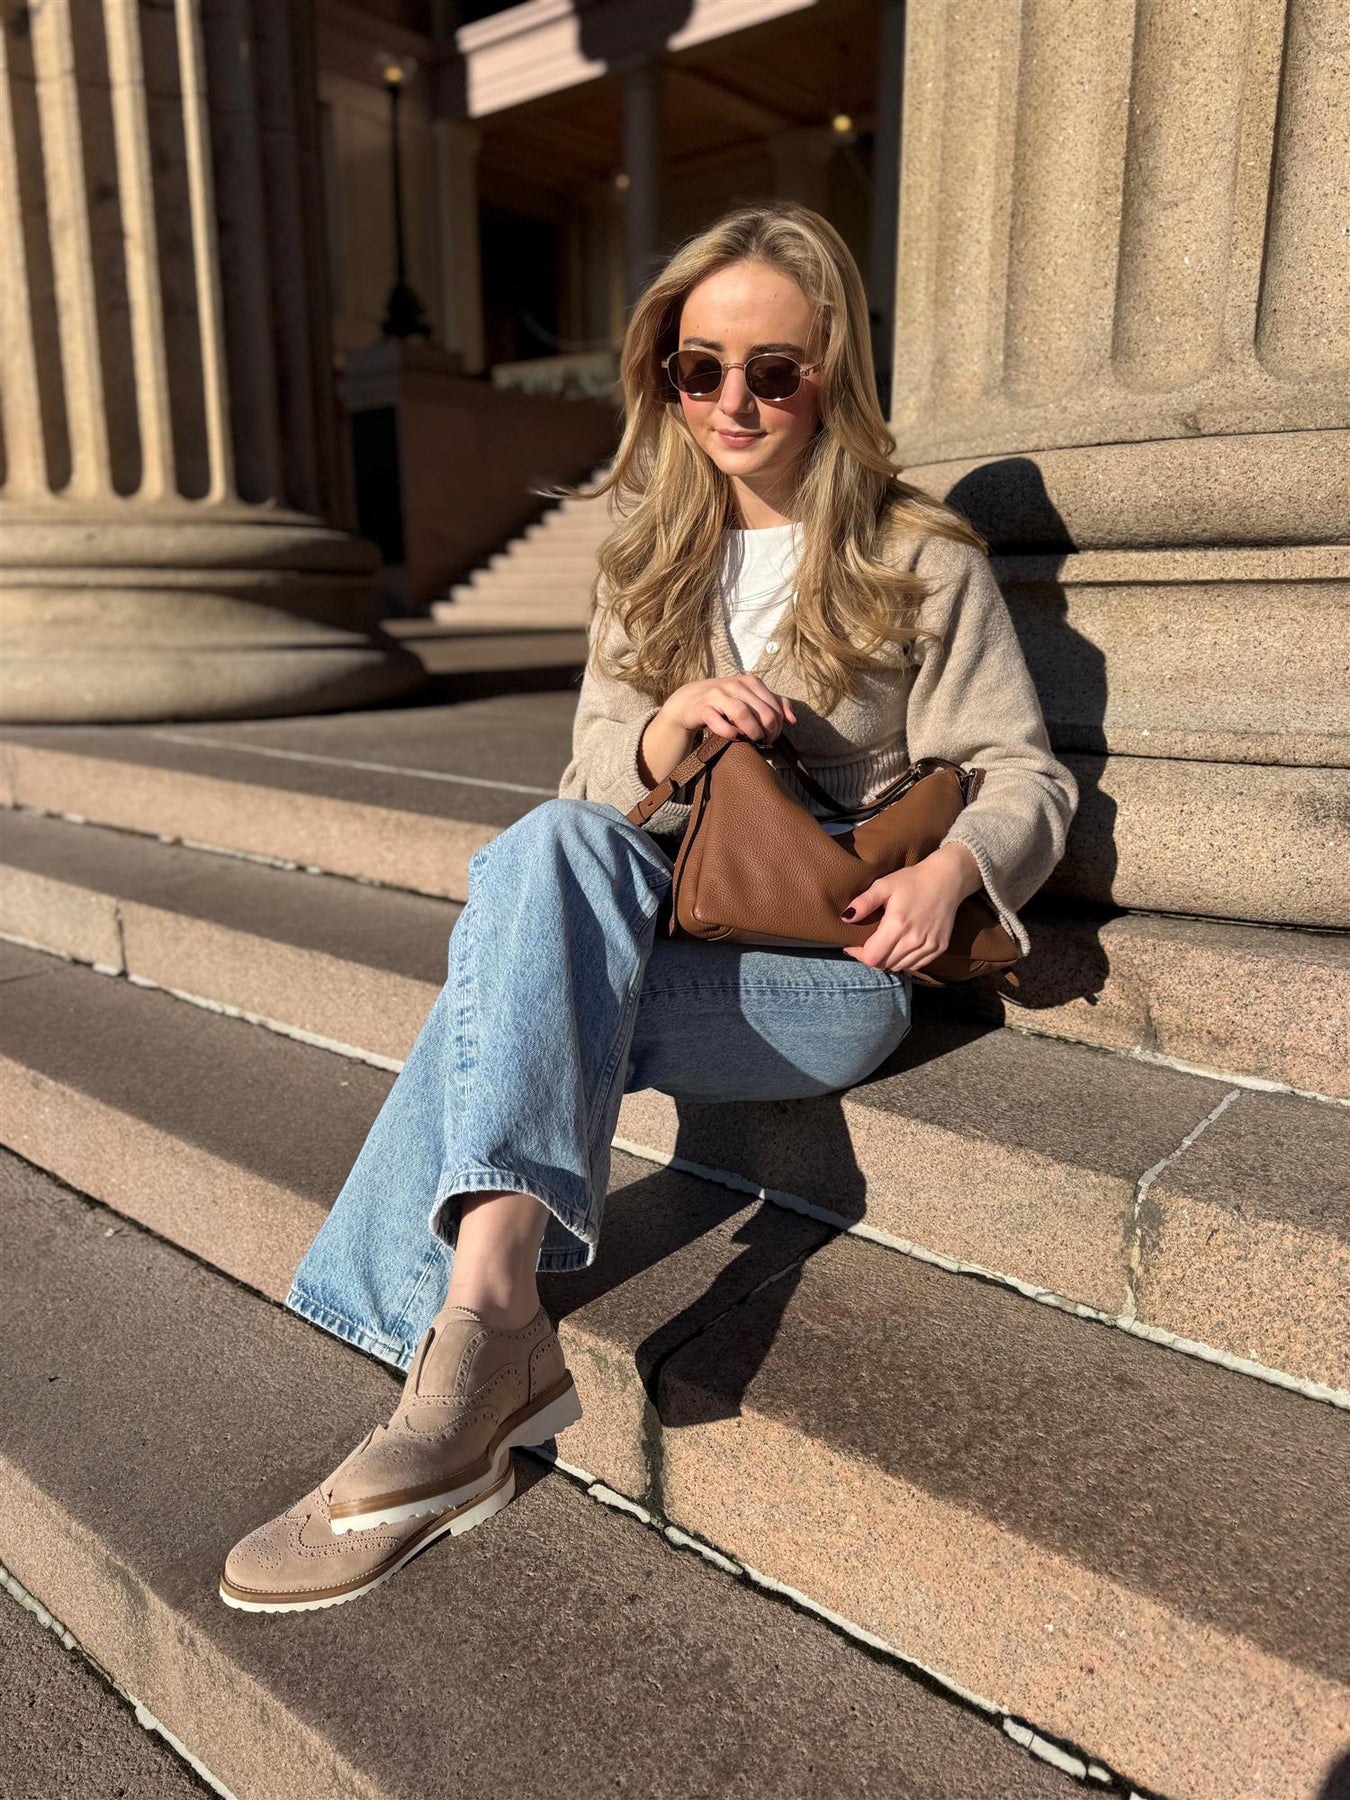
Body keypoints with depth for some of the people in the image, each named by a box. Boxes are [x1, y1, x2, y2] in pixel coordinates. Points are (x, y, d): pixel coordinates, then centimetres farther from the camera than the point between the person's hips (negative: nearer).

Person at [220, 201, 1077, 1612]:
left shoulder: (924, 563, 5)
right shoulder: (649, 562, 16)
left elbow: (1023, 777, 4)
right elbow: (592, 794, 12)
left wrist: (955, 864, -19)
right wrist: (664, 736, -11)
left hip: (828, 967, -4)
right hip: (661, 933, 4)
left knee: (510, 970, -29)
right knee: (551, 843, -31)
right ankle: (494, 1349, -33)